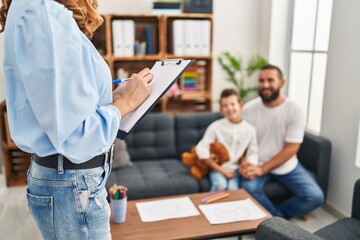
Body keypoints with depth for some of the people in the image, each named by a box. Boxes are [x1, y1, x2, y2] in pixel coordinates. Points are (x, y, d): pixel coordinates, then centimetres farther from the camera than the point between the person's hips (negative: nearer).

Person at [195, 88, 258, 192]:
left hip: (235, 168, 2)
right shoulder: (215, 127, -11)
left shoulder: (250, 129, -5)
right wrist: (220, 169, -15)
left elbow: (252, 153, 1)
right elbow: (201, 149, -15)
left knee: (233, 188, -25)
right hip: (217, 167, -1)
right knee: (220, 185, -29)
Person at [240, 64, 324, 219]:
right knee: (248, 188, -31)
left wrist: (261, 169, -23)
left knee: (315, 197, -16)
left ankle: (274, 217, 2)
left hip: (287, 166, 1)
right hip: (256, 165, 0)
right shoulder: (248, 109, -7)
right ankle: (279, 218, -4)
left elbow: (291, 149, -14)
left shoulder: (294, 111, -10)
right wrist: (244, 165, -24)